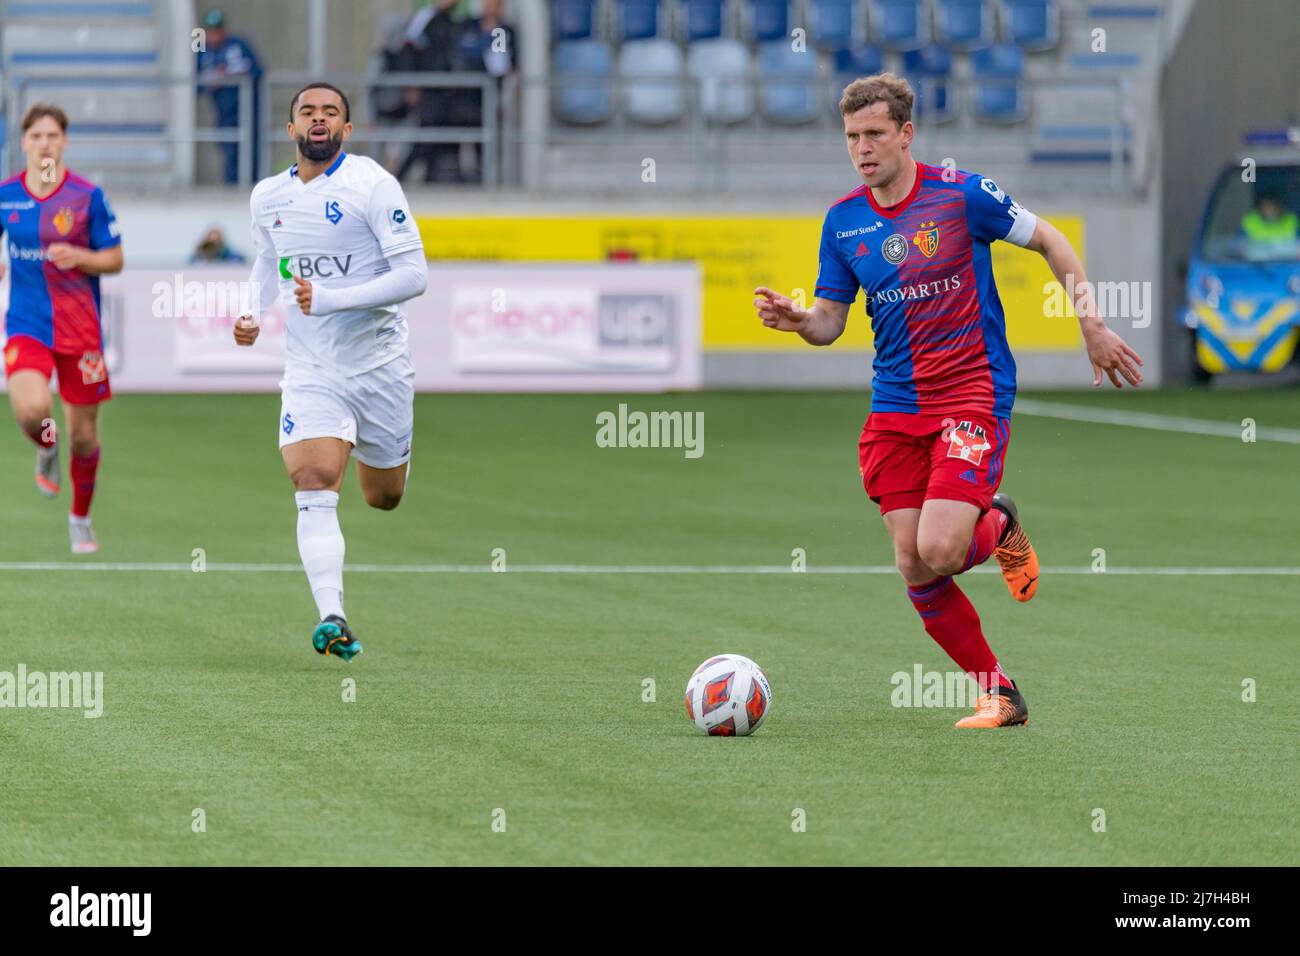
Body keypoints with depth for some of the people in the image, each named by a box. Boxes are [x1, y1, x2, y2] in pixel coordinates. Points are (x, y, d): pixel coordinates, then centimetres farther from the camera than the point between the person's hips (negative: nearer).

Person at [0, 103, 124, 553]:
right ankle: (46, 450, 12)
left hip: (79, 327, 0)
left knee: (84, 435, 5)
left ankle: (81, 518, 29)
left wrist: (79, 257, -19)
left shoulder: (87, 196, -5)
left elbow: (115, 259, 1)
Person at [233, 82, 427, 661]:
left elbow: (413, 274, -16)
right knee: (314, 482, -20)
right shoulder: (268, 196, 6)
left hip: (379, 366, -2)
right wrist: (252, 315, 6)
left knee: (384, 497, 14)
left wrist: (328, 299, -24)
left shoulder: (372, 185, -12)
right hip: (310, 370, 2)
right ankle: (331, 618, -28)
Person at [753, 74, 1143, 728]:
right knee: (913, 568, -3)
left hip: (972, 394, -5)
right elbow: (830, 320, 10)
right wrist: (797, 321, -13)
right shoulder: (843, 221, 6)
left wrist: (1092, 326, 1)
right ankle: (998, 694, 11)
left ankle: (999, 528, 15)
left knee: (938, 552, -21)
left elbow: (1050, 242, 3)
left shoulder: (961, 194, -7)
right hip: (894, 406, 5)